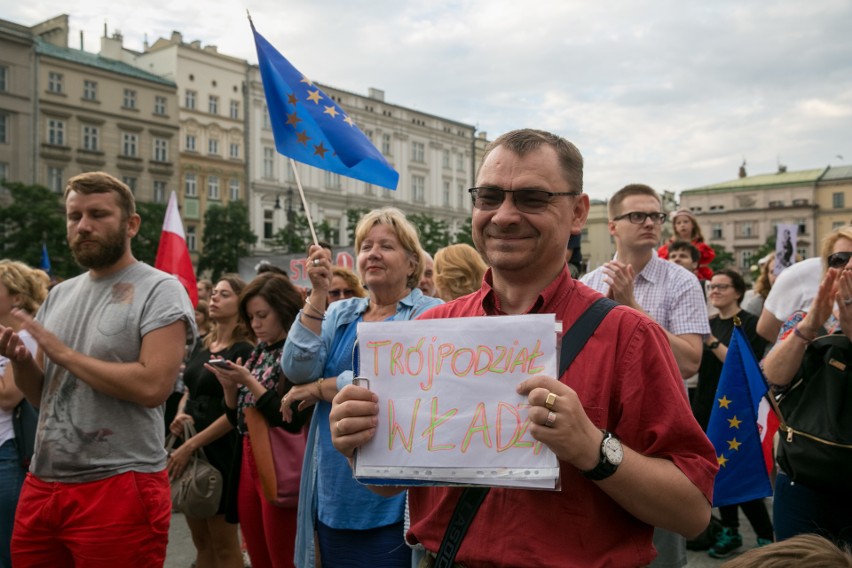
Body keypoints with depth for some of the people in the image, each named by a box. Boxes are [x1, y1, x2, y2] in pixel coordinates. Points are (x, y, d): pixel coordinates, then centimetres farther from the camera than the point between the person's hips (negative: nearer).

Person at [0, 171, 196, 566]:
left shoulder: (159, 290, -10)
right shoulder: (59, 295, 12)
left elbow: (153, 385, -22)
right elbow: (41, 395, 17)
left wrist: (63, 353, -14)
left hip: (119, 488, -6)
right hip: (41, 484, 7)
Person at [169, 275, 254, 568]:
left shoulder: (243, 350, -11)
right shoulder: (202, 345, 11)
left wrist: (191, 445, -20)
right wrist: (180, 414, -1)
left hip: (219, 450, -7)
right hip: (189, 447, 7)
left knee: (223, 544, 3)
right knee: (201, 540, 15)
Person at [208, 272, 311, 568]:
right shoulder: (258, 353, 11)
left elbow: (292, 421, -18)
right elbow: (236, 419, 13)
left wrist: (249, 383, -19)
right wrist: (229, 386, -6)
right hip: (248, 463, 8)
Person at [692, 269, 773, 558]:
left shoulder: (750, 323, -7)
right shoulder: (709, 323, 12)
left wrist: (713, 342, -23)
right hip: (707, 408, 6)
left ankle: (767, 537, 9)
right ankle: (730, 532, 22)